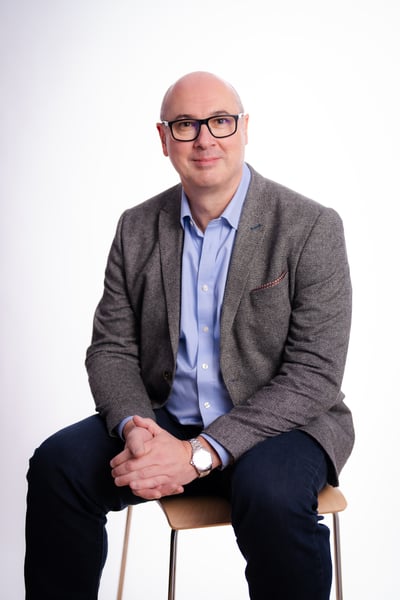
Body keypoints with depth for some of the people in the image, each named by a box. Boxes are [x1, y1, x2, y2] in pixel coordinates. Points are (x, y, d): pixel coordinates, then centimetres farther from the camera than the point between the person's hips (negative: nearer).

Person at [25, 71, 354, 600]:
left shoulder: (311, 227, -10)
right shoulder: (137, 228, 5)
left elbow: (315, 375, -15)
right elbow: (111, 349, 5)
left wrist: (201, 453, -22)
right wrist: (134, 428, -17)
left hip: (279, 425, -3)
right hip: (163, 422, 4)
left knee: (271, 495, -34)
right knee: (57, 464, -17)